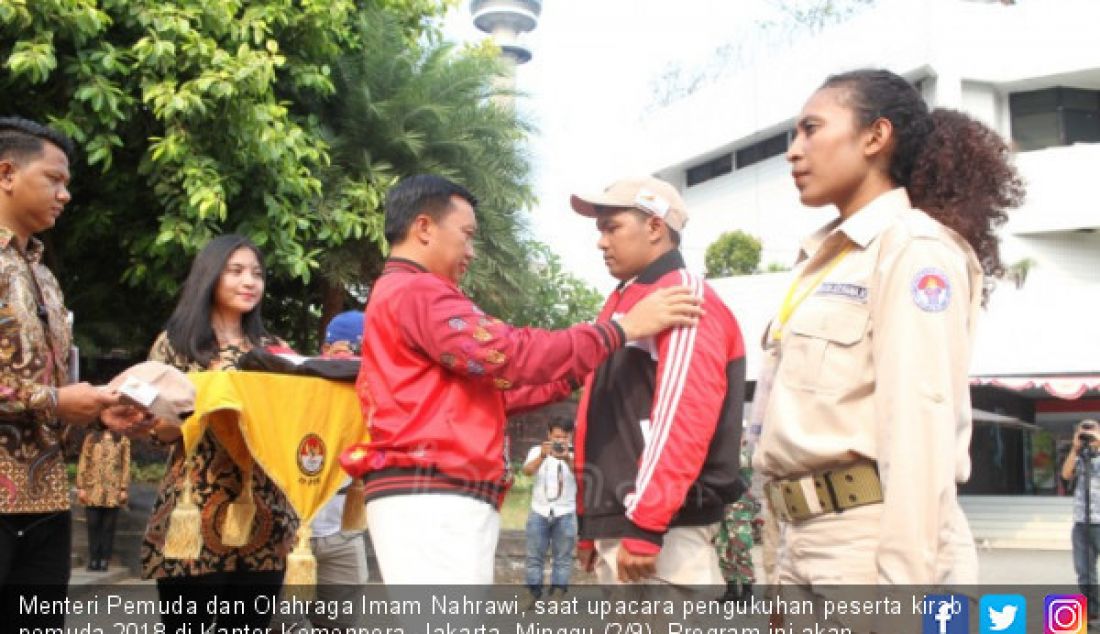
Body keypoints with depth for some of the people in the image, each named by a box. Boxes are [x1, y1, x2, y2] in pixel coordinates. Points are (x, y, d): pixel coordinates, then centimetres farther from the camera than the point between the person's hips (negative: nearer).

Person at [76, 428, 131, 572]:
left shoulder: (122, 439, 6)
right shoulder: (91, 437, 9)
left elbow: (126, 465, 4)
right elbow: (83, 463, 6)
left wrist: (124, 489, -2)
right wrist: (81, 487, -1)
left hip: (113, 491, -1)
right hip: (93, 489, 1)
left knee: (109, 526, 2)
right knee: (93, 525, 1)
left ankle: (105, 559, 9)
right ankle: (93, 559, 8)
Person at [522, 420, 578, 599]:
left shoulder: (575, 454, 0)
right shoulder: (537, 450, 2)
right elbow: (527, 471, -15)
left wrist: (567, 459, -40)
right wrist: (542, 456, -35)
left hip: (565, 514, -1)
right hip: (539, 512, 1)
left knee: (562, 558, 2)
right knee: (534, 556, 4)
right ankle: (533, 596, 11)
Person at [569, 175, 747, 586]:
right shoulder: (624, 305, 20)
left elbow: (682, 420, -19)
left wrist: (646, 526, -24)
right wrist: (591, 522, 19)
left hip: (663, 531, -9)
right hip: (616, 527, 9)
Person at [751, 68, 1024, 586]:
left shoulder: (914, 246, -6)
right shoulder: (822, 259, 18)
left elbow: (921, 421, -16)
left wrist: (901, 580, -20)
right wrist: (789, 560, 15)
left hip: (875, 539, -8)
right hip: (805, 540, 8)